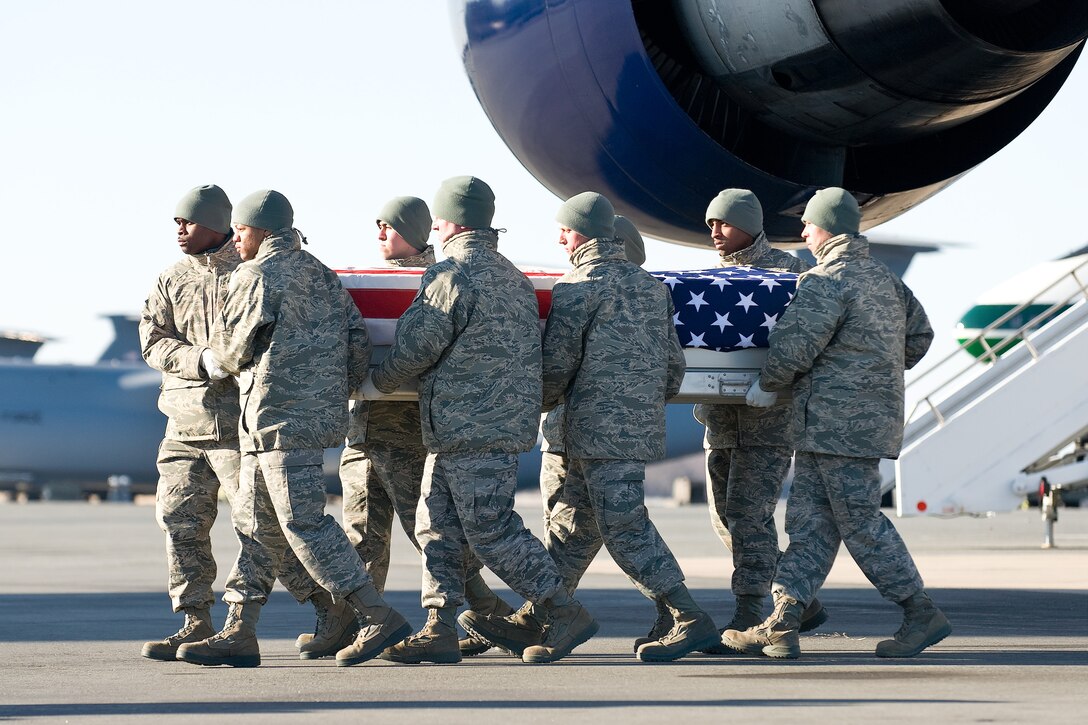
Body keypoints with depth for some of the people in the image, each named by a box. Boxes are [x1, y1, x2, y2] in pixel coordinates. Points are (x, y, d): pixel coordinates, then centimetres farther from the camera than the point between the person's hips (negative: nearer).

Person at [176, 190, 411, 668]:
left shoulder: (257, 275, -7)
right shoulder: (320, 274, 17)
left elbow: (234, 348, -6)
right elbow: (357, 338, 13)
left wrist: (218, 364, 16)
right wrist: (339, 391, 21)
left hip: (281, 414, -9)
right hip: (320, 411, 9)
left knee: (303, 522, -10)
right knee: (256, 524, 11)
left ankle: (378, 618, -12)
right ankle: (239, 633, 10)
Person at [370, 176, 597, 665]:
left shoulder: (452, 275, -13)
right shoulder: (512, 277, 16)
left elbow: (417, 348, -12)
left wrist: (376, 384, 5)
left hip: (470, 429, -9)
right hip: (509, 419, 9)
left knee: (490, 531, -6)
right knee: (437, 524, 11)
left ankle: (567, 615, -4)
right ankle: (439, 630, 9)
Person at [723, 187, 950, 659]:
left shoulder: (829, 281, -13)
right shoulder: (885, 279, 16)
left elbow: (794, 345, -19)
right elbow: (919, 333, 24)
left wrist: (768, 385, -3)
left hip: (839, 422, -9)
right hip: (874, 414, 9)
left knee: (861, 522, -4)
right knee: (808, 520, 6)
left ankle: (922, 615, 0)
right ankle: (781, 625, 2)